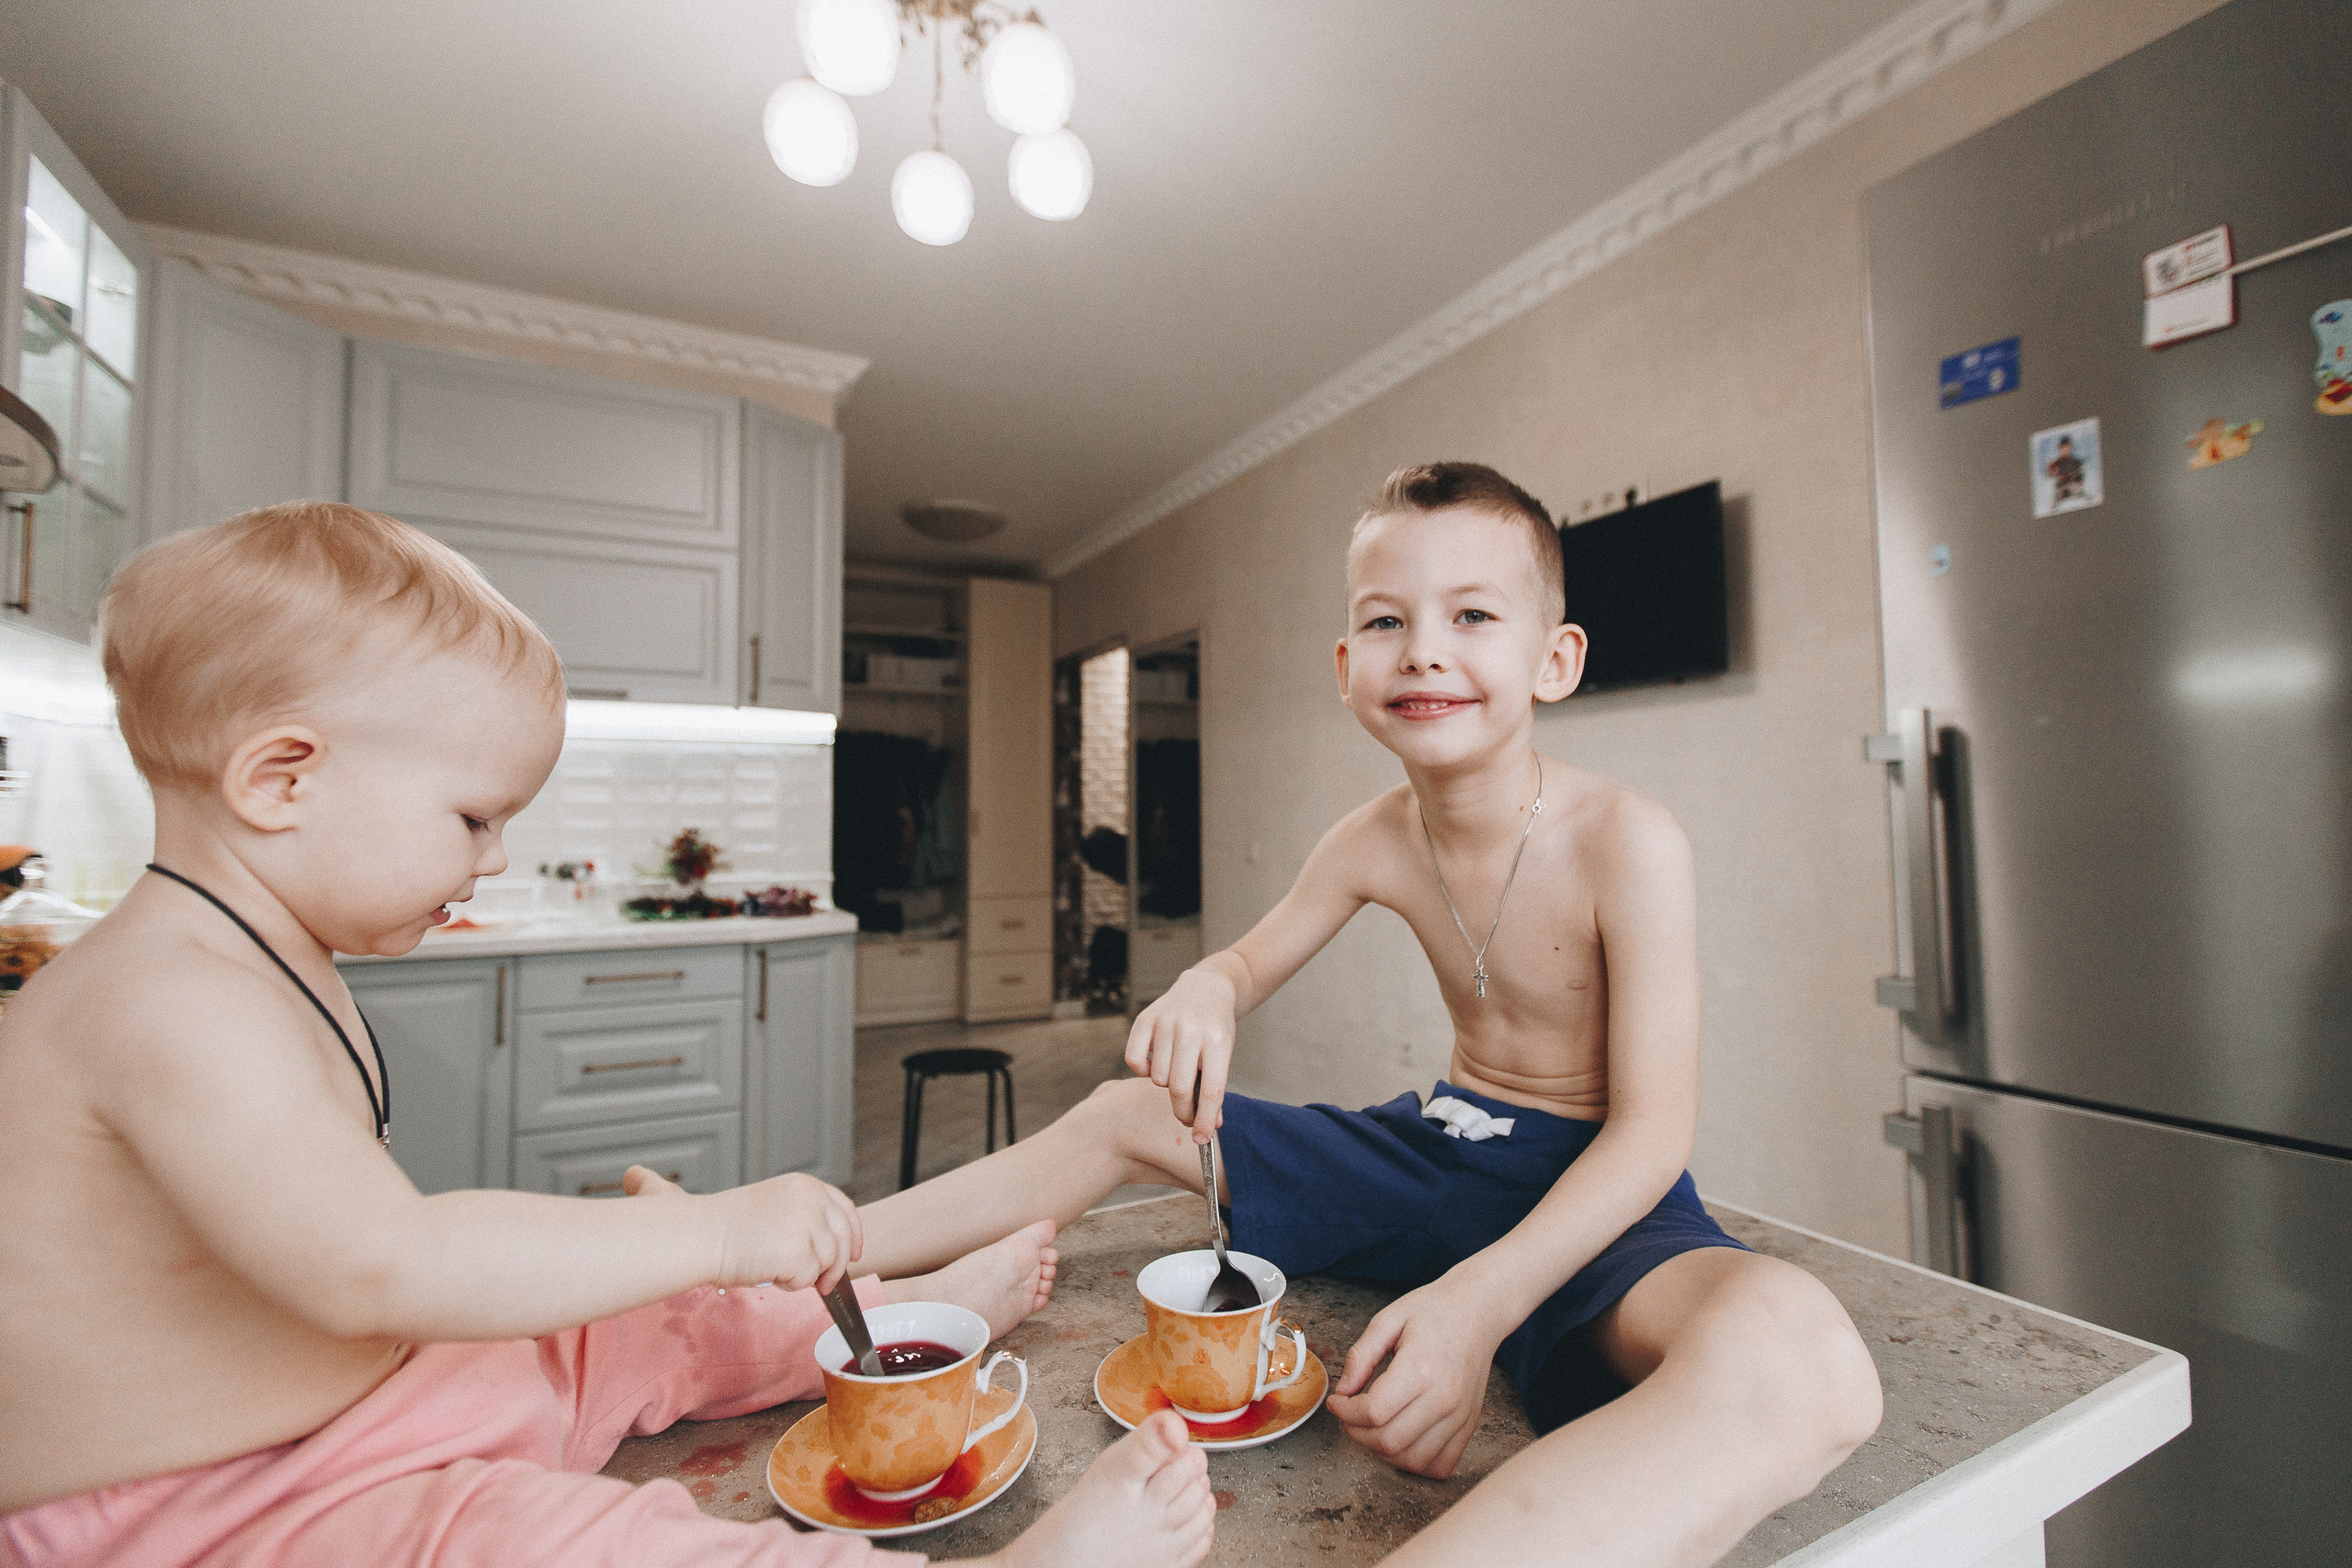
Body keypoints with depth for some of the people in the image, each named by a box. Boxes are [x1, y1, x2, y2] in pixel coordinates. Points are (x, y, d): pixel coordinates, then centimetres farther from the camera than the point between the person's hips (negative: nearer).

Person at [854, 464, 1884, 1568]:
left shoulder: (1624, 844, -20)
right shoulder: (1375, 841, -5)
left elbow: (1653, 1127, -21)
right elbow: (1253, 959, 10)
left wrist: (1479, 1299, -34)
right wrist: (1204, 991, -16)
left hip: (1587, 1188, -4)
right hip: (1433, 1148, 5)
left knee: (1801, 1354, -41)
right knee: (1123, 1114, 8)